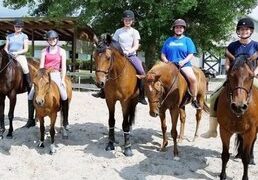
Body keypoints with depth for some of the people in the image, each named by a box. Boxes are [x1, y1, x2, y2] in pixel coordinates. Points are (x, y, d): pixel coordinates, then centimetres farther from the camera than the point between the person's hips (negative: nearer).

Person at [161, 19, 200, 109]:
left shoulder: (187, 40, 11)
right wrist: (166, 61, -4)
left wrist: (183, 62, -15)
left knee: (193, 78, -29)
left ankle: (194, 99, -11)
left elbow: (191, 55, 3)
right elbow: (163, 55, 16)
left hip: (184, 64, -2)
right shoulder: (169, 40, 17)